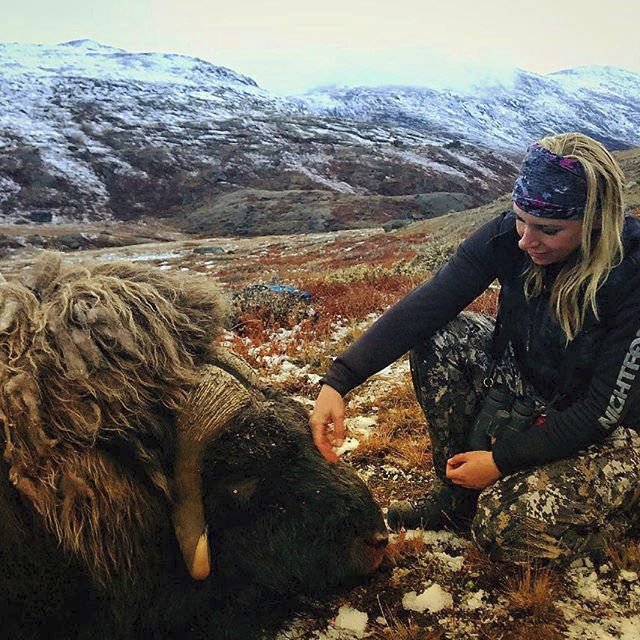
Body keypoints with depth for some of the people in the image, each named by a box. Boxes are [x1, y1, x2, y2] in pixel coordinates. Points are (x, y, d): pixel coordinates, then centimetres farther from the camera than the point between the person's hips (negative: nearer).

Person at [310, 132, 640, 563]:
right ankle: (455, 497, -4)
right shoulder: (509, 236, -18)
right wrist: (338, 381, -35)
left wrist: (503, 458, -23)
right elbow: (424, 307, -26)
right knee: (440, 337, -19)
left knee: (506, 529, -24)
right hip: (530, 393, 5)